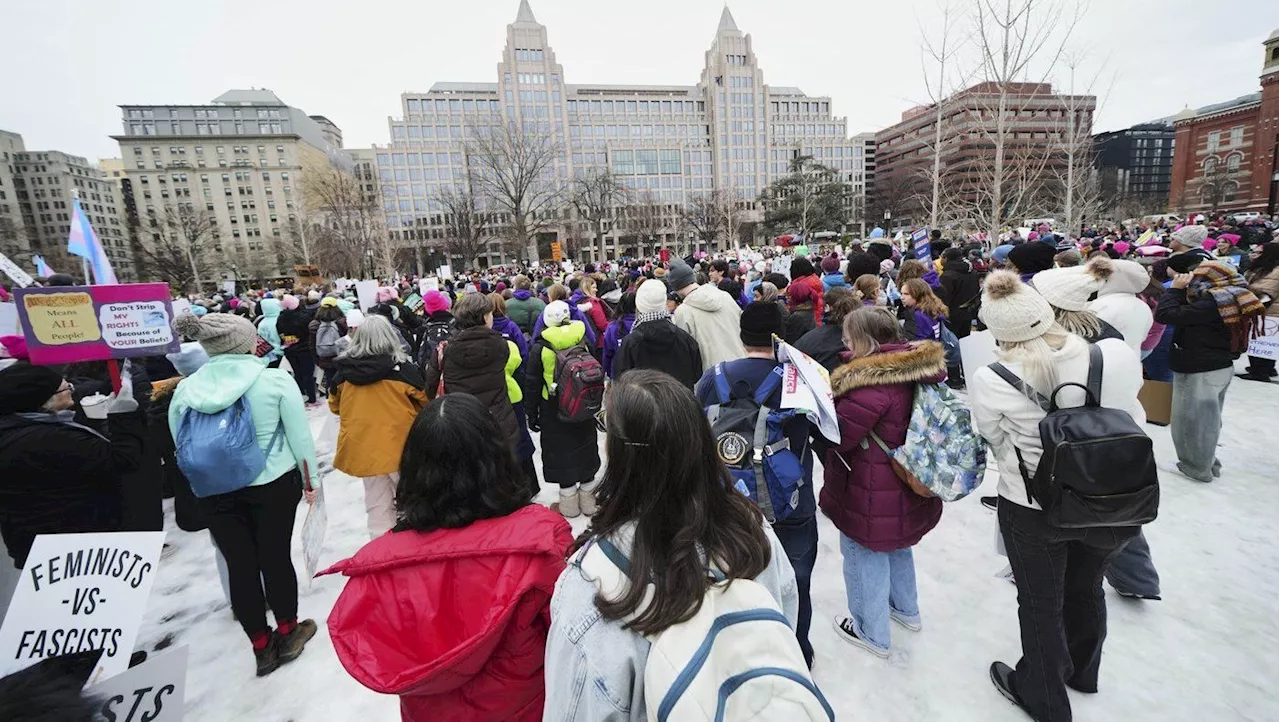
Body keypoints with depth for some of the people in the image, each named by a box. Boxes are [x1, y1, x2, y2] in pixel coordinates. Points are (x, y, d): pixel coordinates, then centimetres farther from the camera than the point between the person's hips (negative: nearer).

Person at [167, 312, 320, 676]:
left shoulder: (184, 389, -3)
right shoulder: (276, 380, -13)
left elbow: (182, 445, 5)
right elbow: (300, 436, -9)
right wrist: (311, 479, 3)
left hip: (215, 493, 3)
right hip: (274, 485, -3)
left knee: (239, 564, 12)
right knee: (275, 557, 11)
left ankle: (262, 646, 27)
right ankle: (288, 633, 30)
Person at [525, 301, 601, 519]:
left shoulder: (540, 347, -10)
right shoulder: (583, 342, -2)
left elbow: (532, 385, -6)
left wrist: (532, 414, 4)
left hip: (554, 412, -3)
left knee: (562, 454, 9)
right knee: (585, 450, 15)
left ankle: (569, 503, 18)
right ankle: (588, 500, 26)